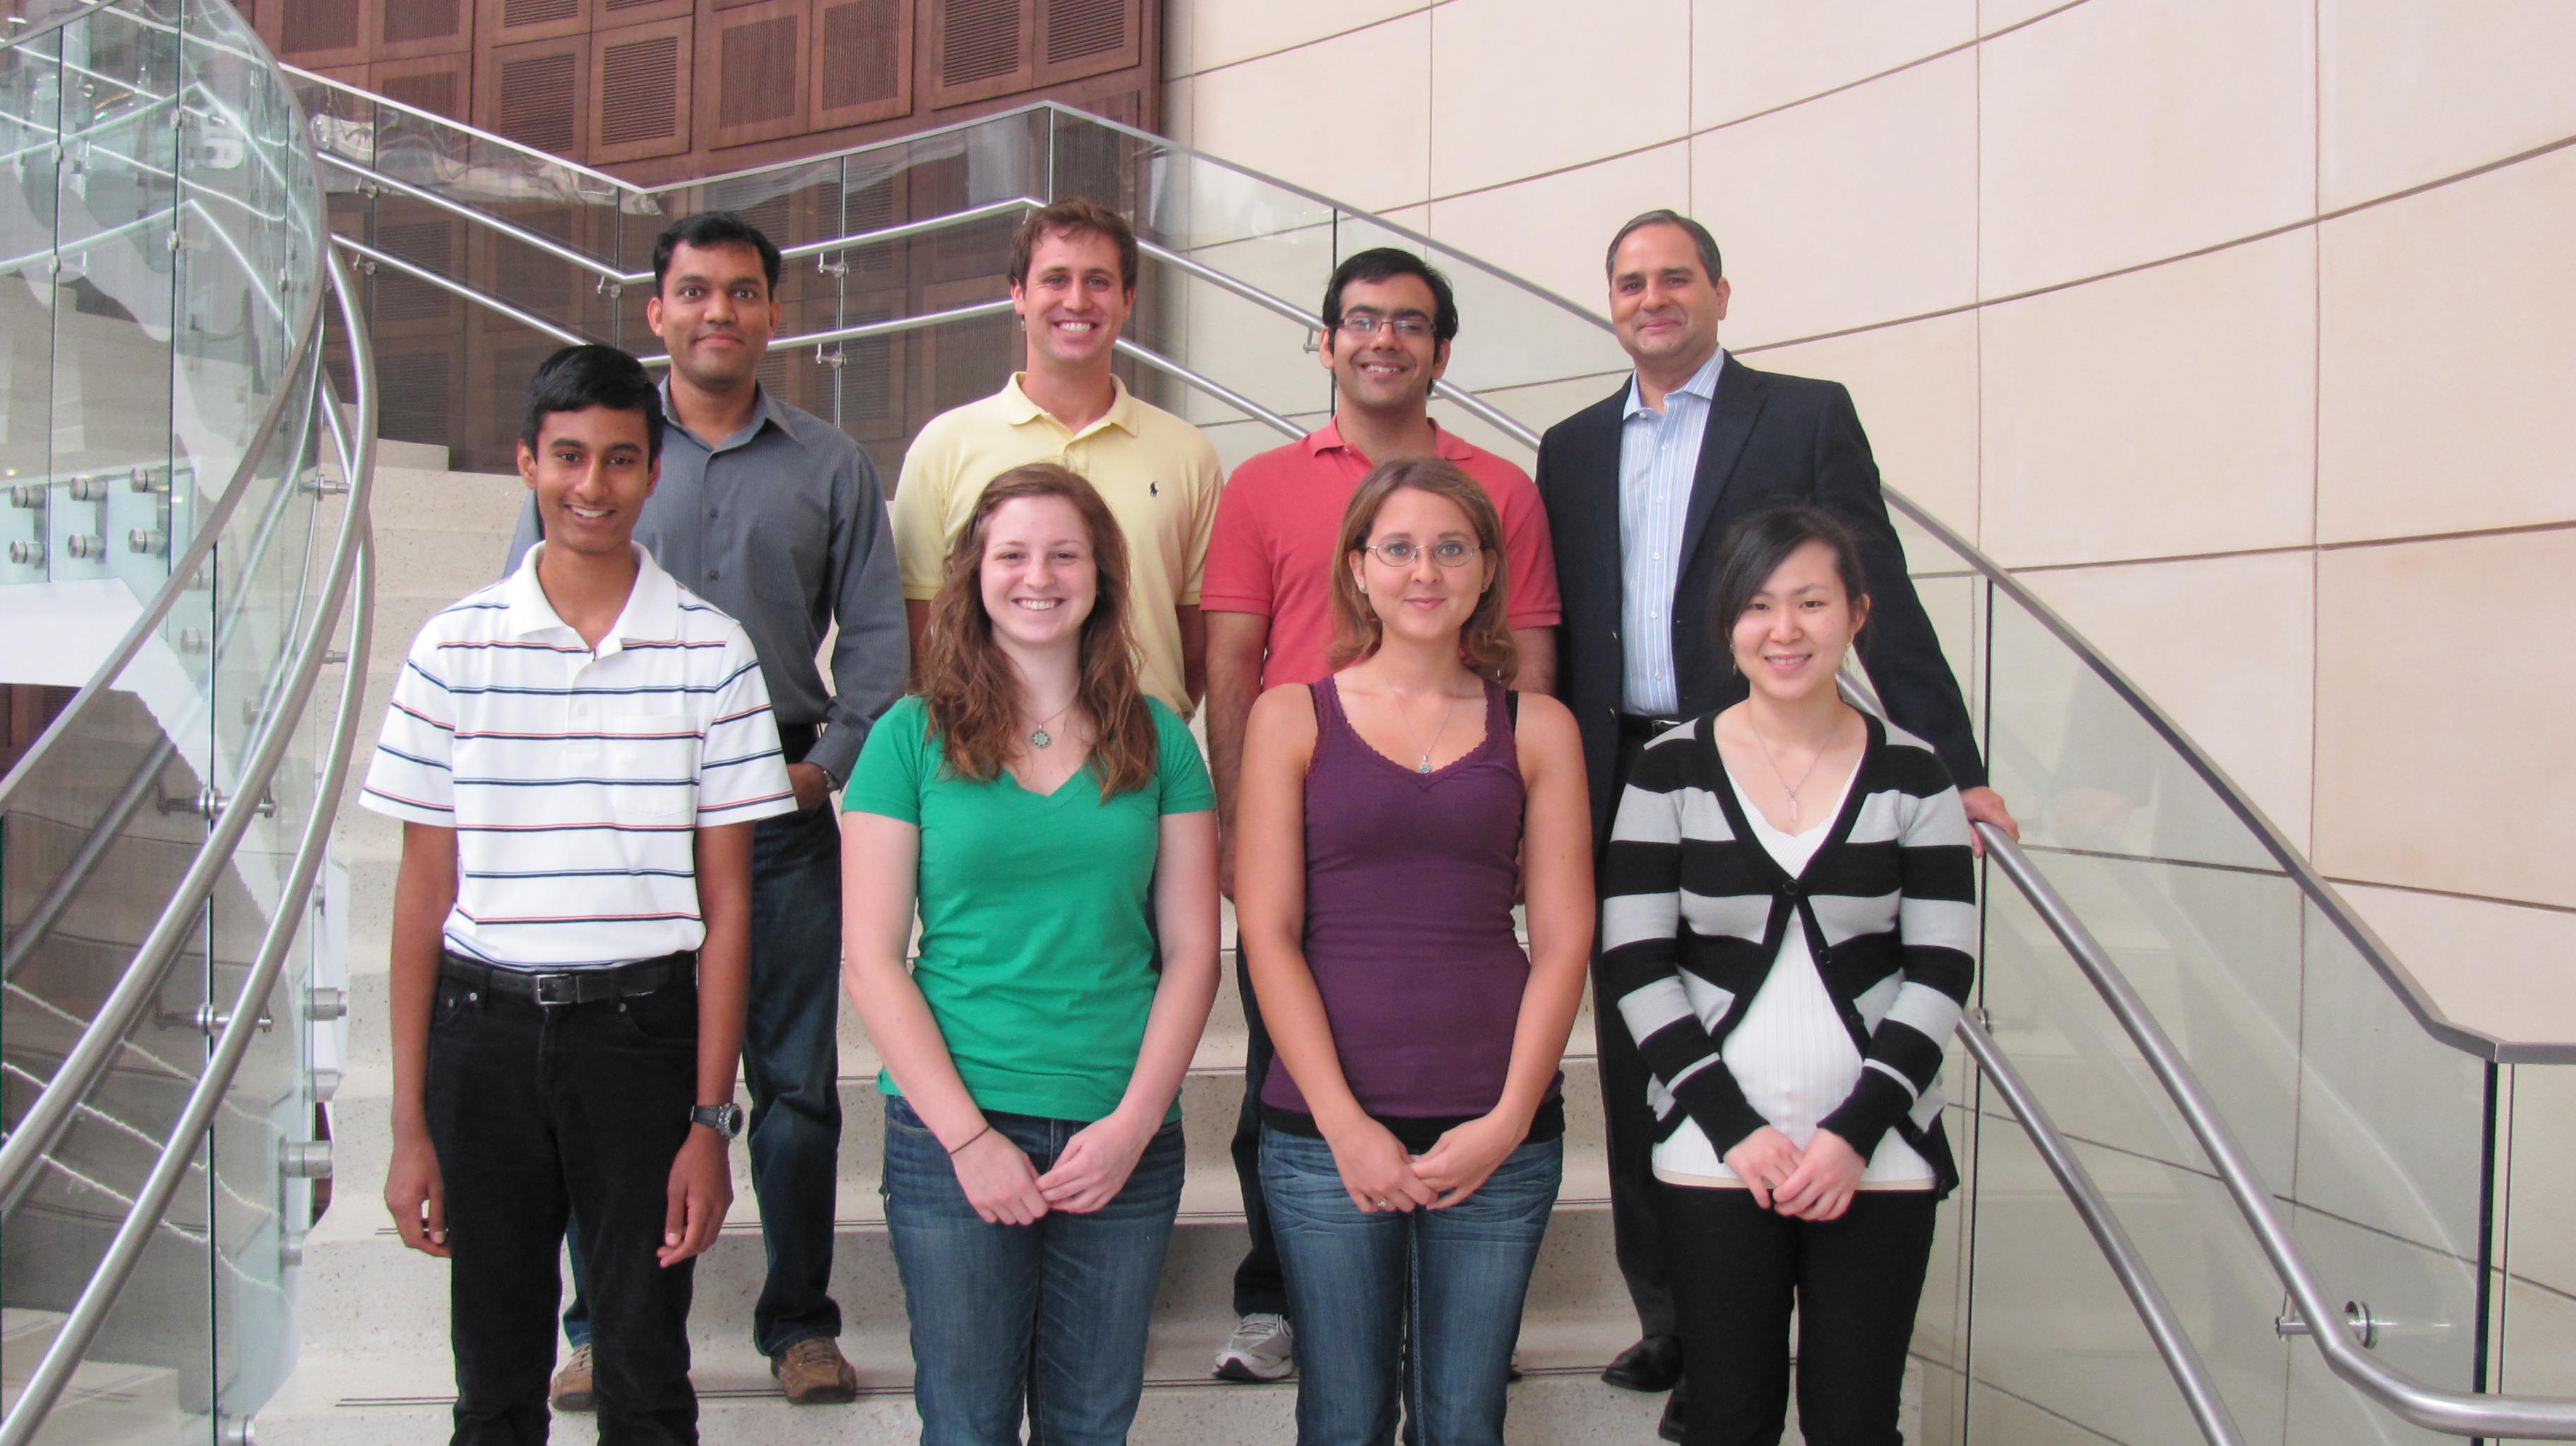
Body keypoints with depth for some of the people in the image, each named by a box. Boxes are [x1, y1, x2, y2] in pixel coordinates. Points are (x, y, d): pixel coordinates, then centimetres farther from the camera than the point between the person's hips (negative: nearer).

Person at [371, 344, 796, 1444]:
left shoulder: (709, 652, -1)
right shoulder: (455, 650, 2)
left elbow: (725, 900, 1)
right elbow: (424, 891, 4)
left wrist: (709, 1119, -4)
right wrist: (410, 1125, 2)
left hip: (641, 1027, -1)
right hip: (485, 1030, 1)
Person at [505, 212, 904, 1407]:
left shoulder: (831, 465, 10)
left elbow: (874, 636, 9)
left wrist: (832, 760, -3)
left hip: (782, 810, 1)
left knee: (796, 1076, 4)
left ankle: (799, 1321, 17)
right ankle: (604, 1327, 17)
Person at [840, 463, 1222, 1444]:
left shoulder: (1157, 741, 6)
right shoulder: (913, 737, 0)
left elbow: (1192, 951, 5)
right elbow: (872, 961, -3)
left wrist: (1133, 1122, -6)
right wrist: (967, 1135, -10)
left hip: (1125, 1140, 2)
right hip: (951, 1133, -2)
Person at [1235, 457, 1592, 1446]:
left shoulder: (1538, 728, 8)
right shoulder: (1292, 716, 4)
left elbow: (1562, 938, 5)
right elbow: (1267, 931, -2)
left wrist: (1509, 1119, -7)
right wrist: (1344, 1123, -9)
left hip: (1498, 1128, 1)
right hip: (1324, 1126, -1)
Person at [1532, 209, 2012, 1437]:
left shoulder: (1804, 416, 3)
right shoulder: (1573, 447, 15)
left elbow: (1880, 596, -2)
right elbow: (1556, 629, 14)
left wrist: (1952, 764, -7)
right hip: (1617, 787, 5)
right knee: (1632, 1057, 10)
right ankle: (1666, 1316, 22)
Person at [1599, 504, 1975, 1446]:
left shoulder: (1912, 775, 3)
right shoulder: (1670, 770, 0)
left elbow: (1942, 969, 0)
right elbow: (1634, 967, -3)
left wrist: (1858, 1130, -10)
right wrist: (1735, 1125, -10)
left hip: (1881, 1151, 1)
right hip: (1715, 1155, -1)